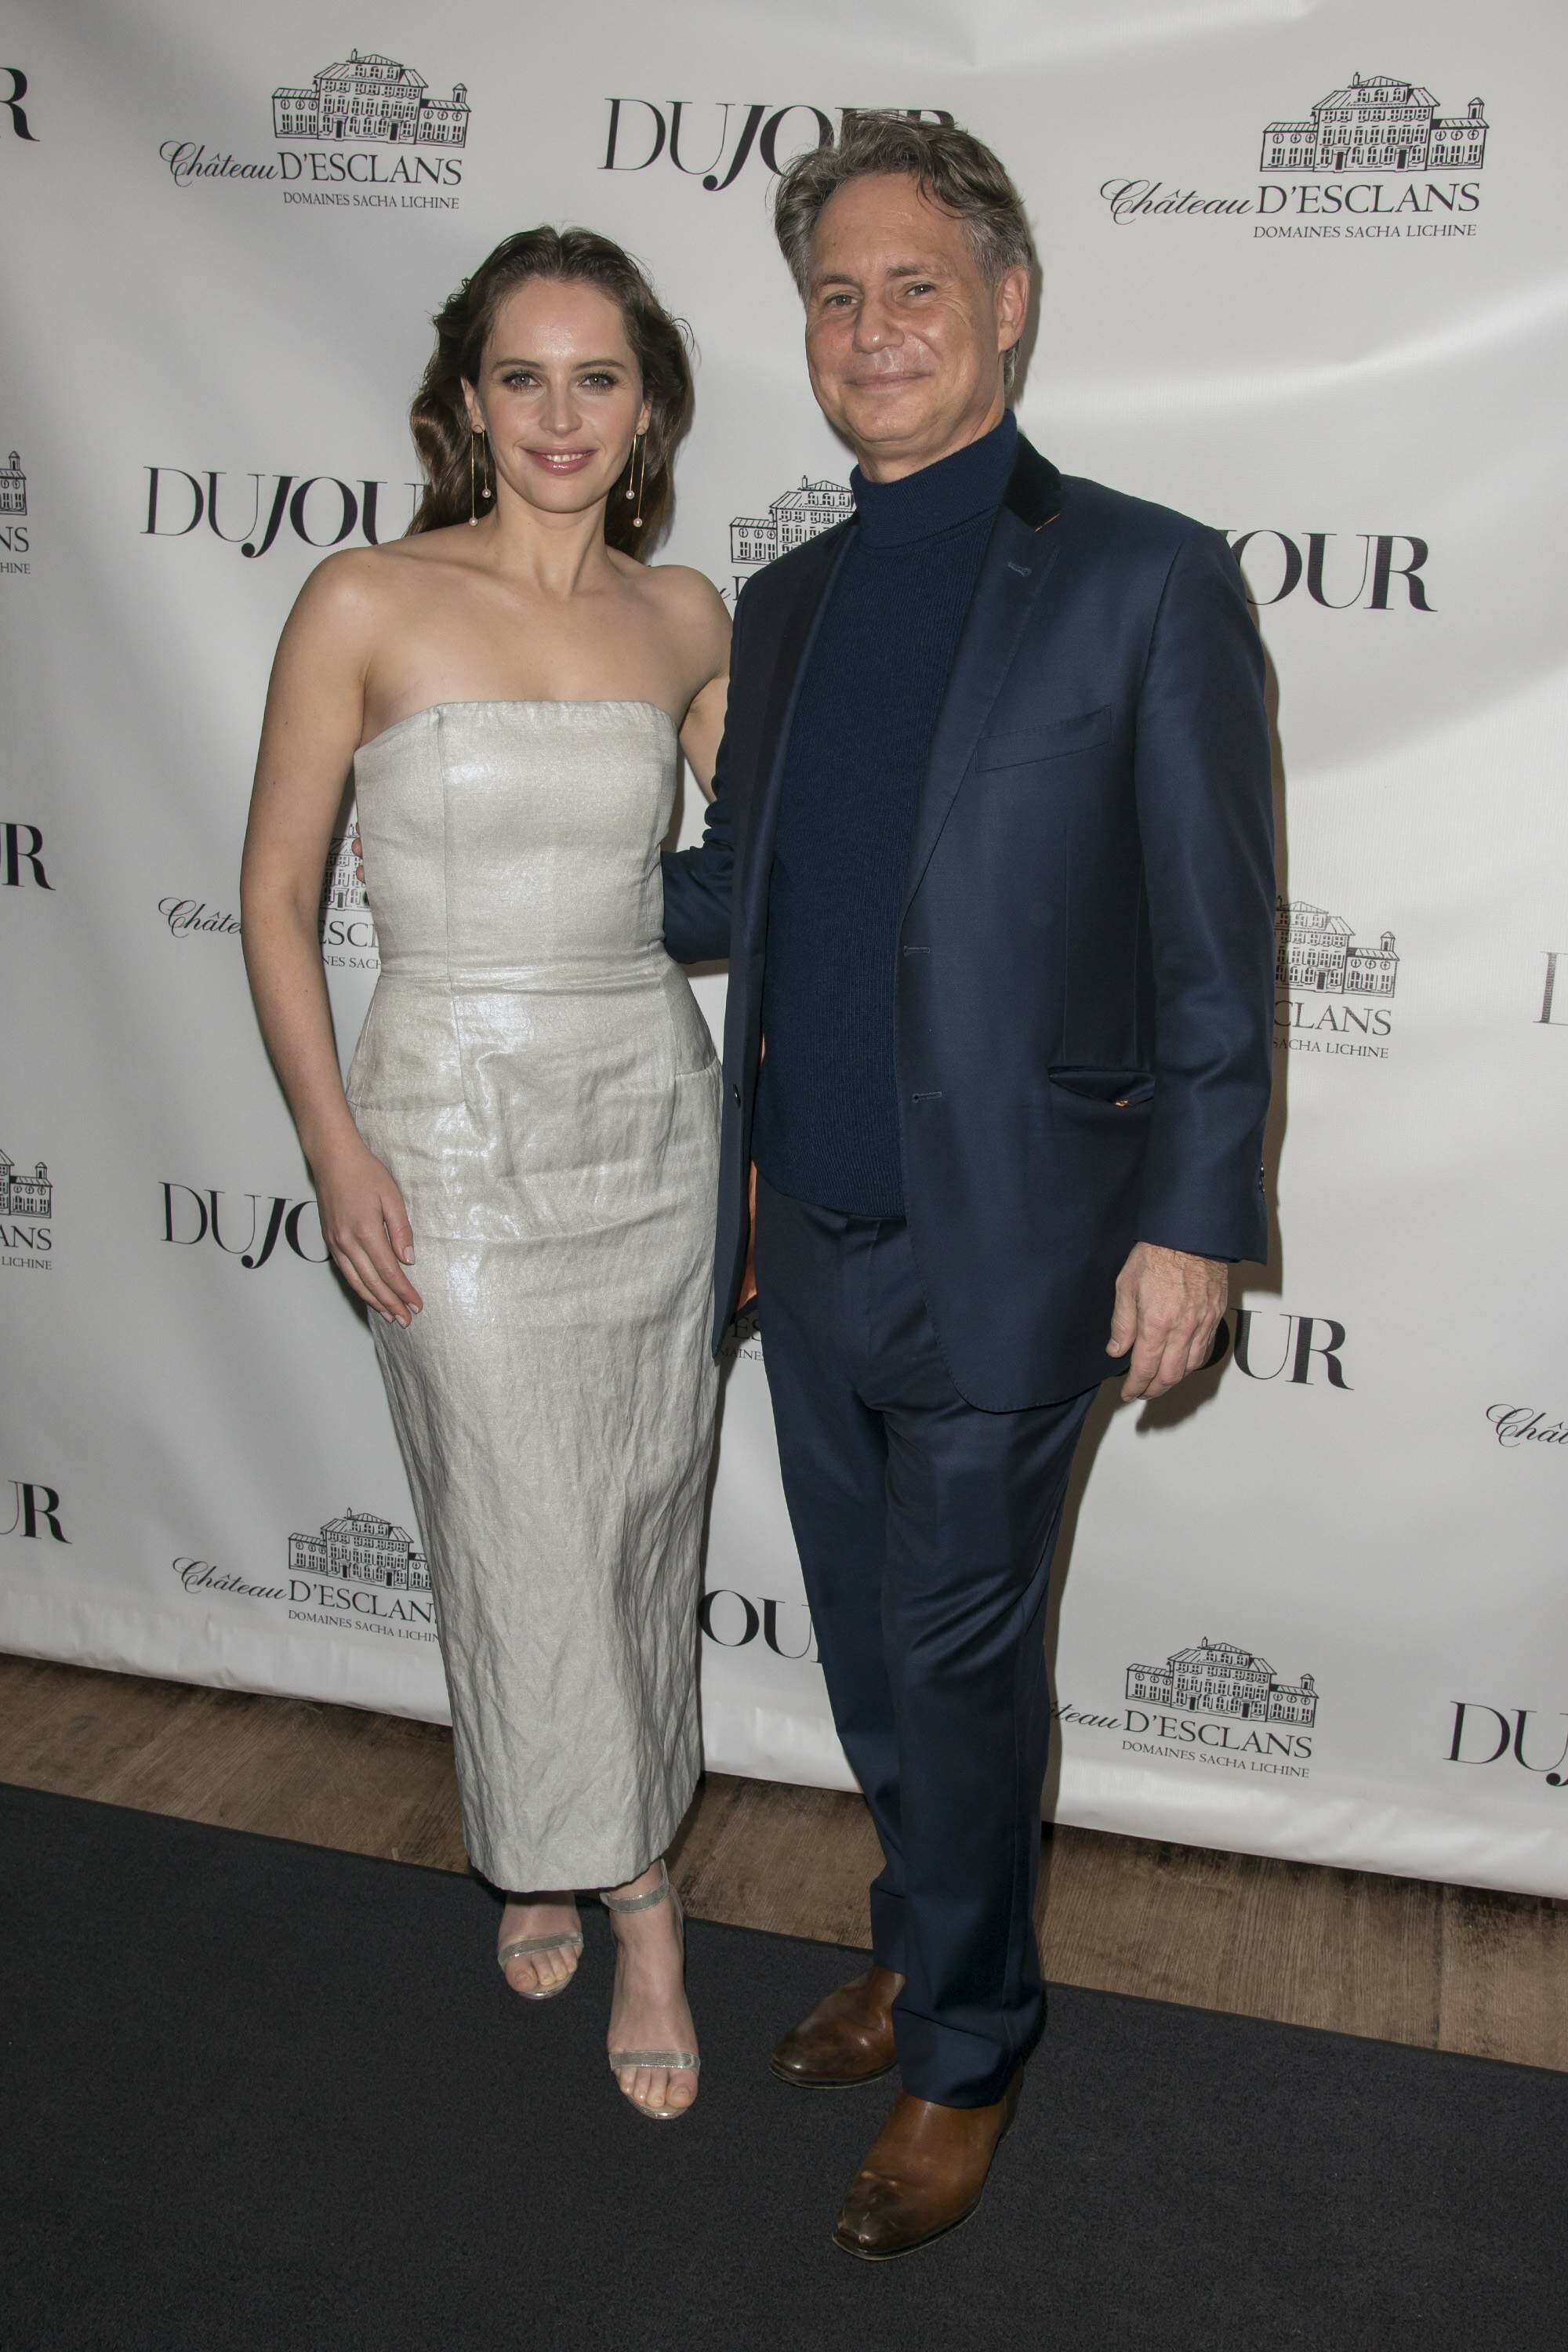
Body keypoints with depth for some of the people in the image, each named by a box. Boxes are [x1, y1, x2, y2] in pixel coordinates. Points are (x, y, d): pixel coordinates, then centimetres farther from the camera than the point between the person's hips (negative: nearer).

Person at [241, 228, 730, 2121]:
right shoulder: (367, 602, -7)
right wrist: (334, 1144, -11)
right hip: (457, 1128, -3)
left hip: (653, 1112, 4)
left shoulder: (682, 616, 4)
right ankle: (634, 1895, 26)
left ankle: (550, 1850, 35)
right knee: (528, 1538, 3)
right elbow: (276, 898, -4)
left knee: (642, 1521, 12)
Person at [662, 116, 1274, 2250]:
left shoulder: (1147, 580, -7)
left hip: (1001, 1252, -5)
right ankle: (933, 1951, 42)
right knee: (876, 1653, 18)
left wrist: (1192, 1223, -11)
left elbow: (1216, 942, -8)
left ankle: (967, 2057, 29)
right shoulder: (784, 605, 11)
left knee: (957, 1668, 6)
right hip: (811, 1234, 6)